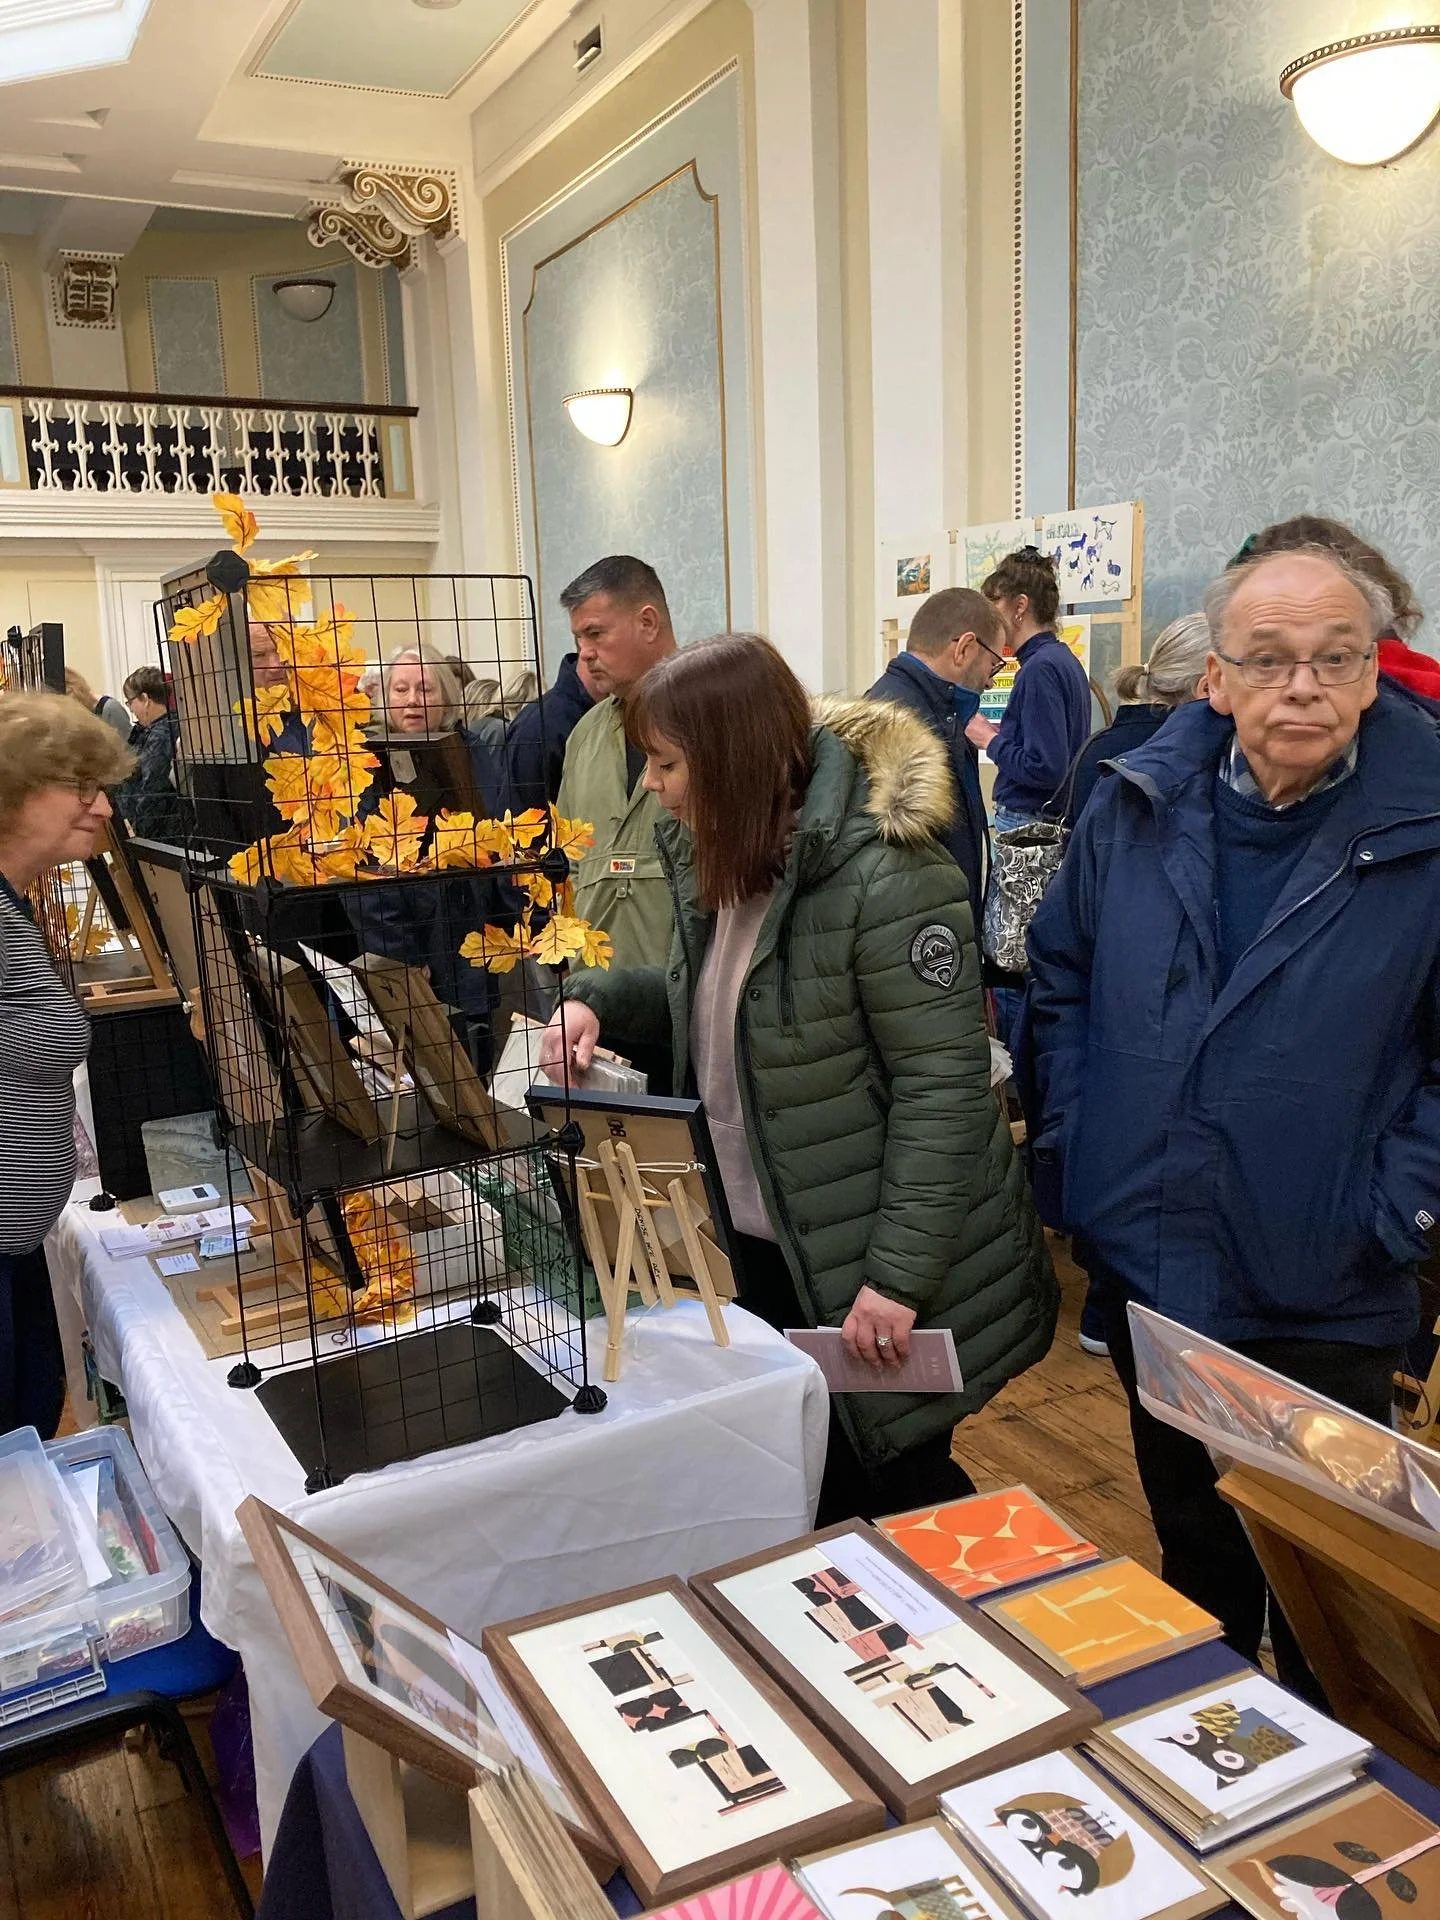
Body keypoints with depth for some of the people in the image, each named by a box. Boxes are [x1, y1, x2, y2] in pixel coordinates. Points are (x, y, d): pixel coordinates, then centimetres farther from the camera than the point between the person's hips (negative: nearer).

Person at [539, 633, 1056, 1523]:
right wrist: (601, 998, -2)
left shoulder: (885, 879, -24)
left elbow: (943, 1085, -24)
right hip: (765, 1246, 8)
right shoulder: (720, 859, 3)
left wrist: (899, 1274, -25)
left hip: (878, 1265, -8)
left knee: (892, 1480, 12)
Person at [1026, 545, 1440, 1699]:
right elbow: (1061, 972, 9)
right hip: (1146, 1257, 4)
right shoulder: (1140, 802, -3)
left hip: (1325, 1293, -3)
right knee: (1189, 1528, 26)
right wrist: (1074, 1137, 2)